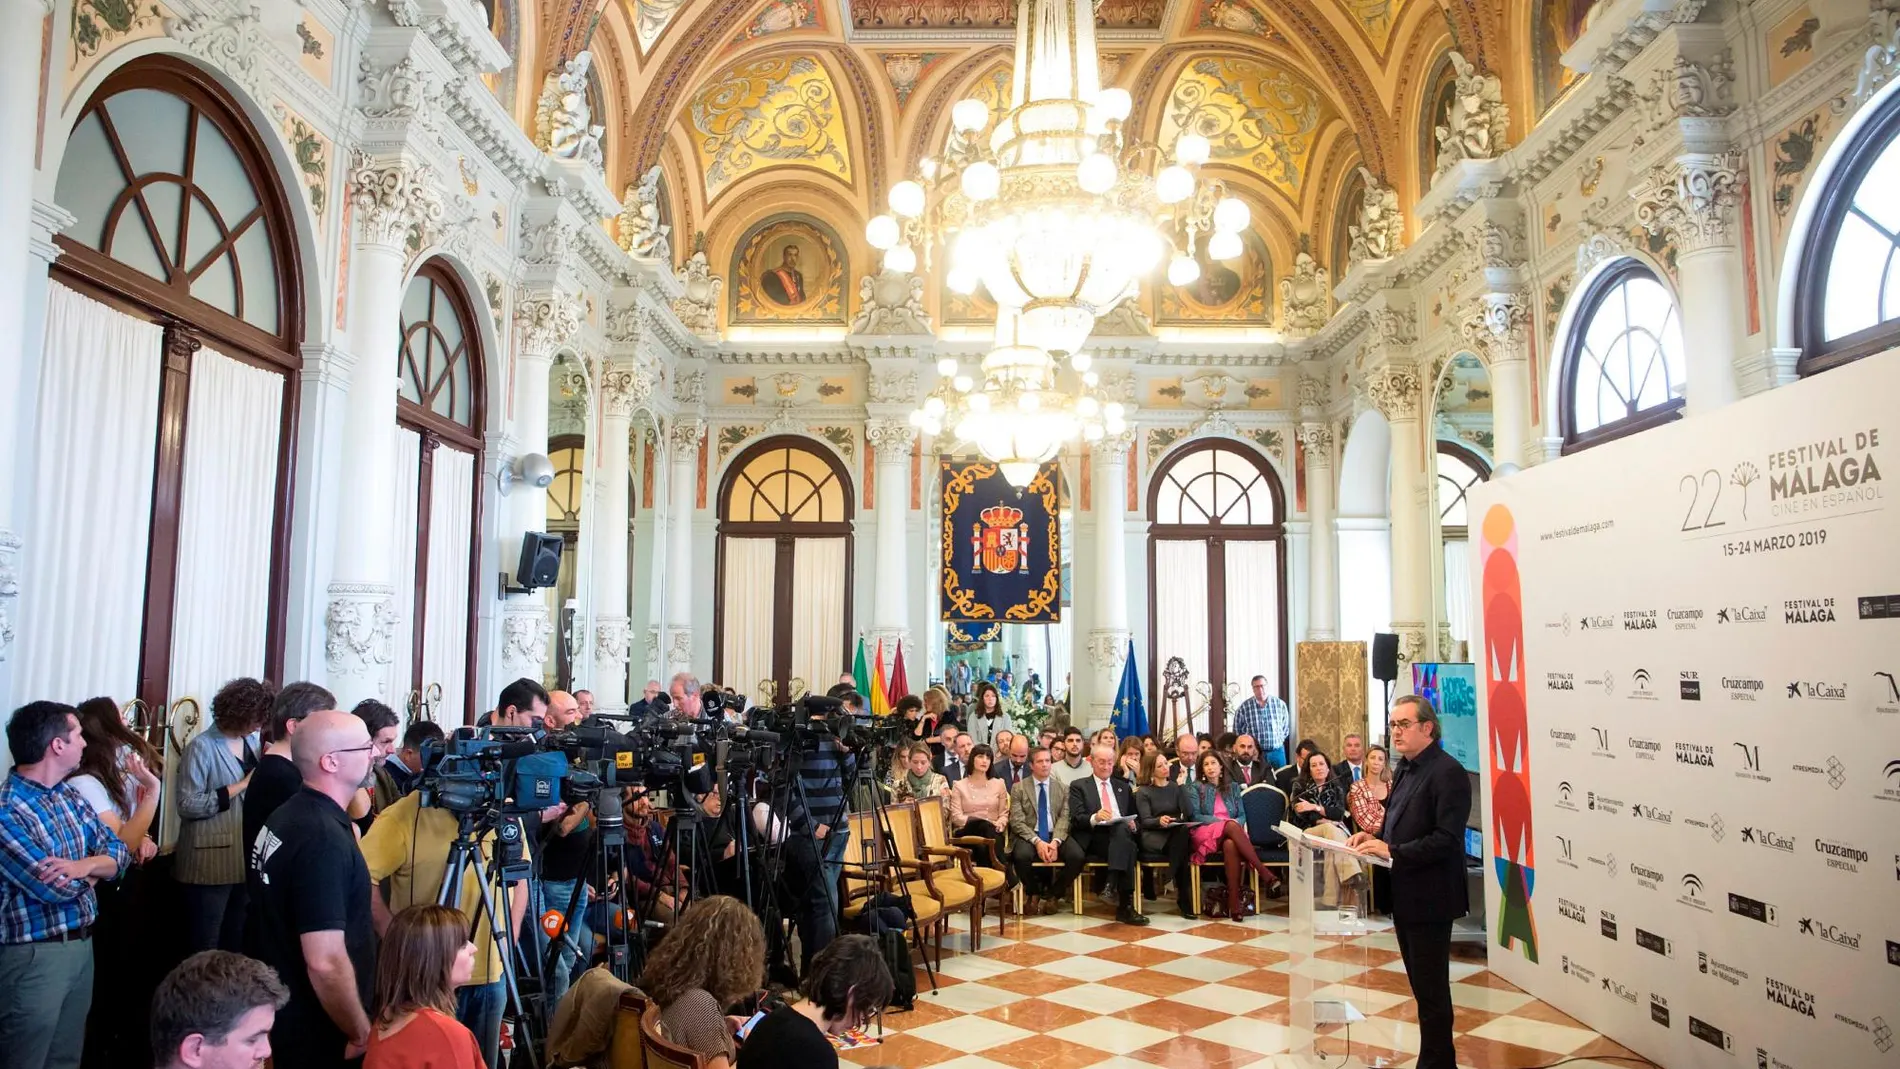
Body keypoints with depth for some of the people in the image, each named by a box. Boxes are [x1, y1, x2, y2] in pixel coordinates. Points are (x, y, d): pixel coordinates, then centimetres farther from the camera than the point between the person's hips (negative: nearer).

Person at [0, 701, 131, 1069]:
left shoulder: (69, 795, 6)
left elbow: (119, 851, 4)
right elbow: (56, 888, -24)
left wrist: (83, 865, -17)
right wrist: (96, 866, -3)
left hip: (82, 945, 8)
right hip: (34, 956, -8)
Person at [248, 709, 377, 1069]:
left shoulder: (285, 817, 4)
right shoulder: (324, 839, -26)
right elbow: (326, 963, -29)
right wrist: (362, 1035, -18)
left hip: (286, 1019, 9)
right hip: (318, 1038, -9)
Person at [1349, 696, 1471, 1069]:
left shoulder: (1447, 772, -17)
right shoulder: (1405, 768, 11)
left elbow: (1447, 839, -24)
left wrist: (1392, 851, -25)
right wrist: (1375, 837, 2)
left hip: (1429, 897, -9)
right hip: (1404, 894, 9)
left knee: (1431, 989, 2)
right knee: (1421, 986, 18)